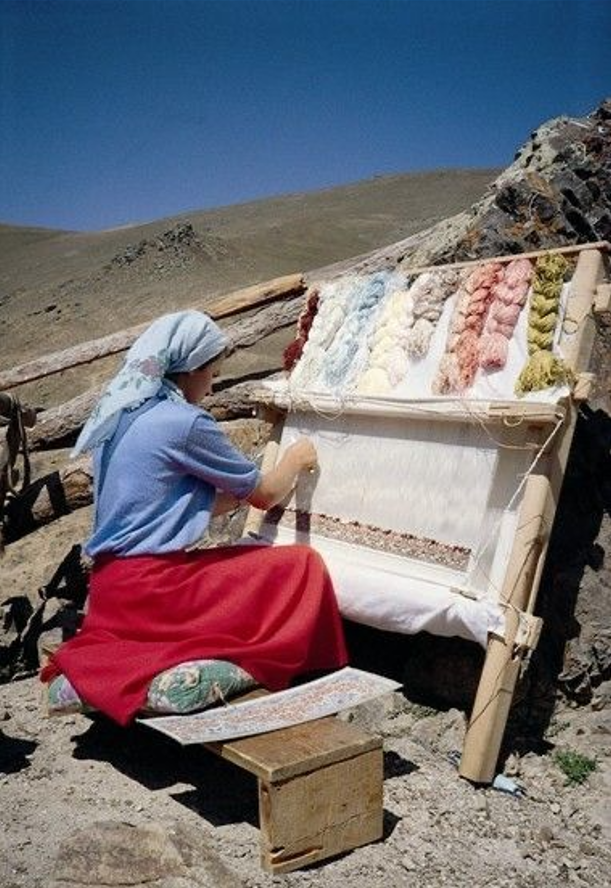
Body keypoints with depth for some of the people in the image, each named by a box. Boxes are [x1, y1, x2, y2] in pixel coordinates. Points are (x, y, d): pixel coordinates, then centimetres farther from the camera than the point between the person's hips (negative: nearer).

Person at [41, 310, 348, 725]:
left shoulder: (120, 414, 11)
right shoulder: (184, 422, -15)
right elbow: (264, 494, -3)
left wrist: (245, 488, 24)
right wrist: (296, 458, 16)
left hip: (111, 586, 9)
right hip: (149, 588, -9)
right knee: (303, 566, -3)